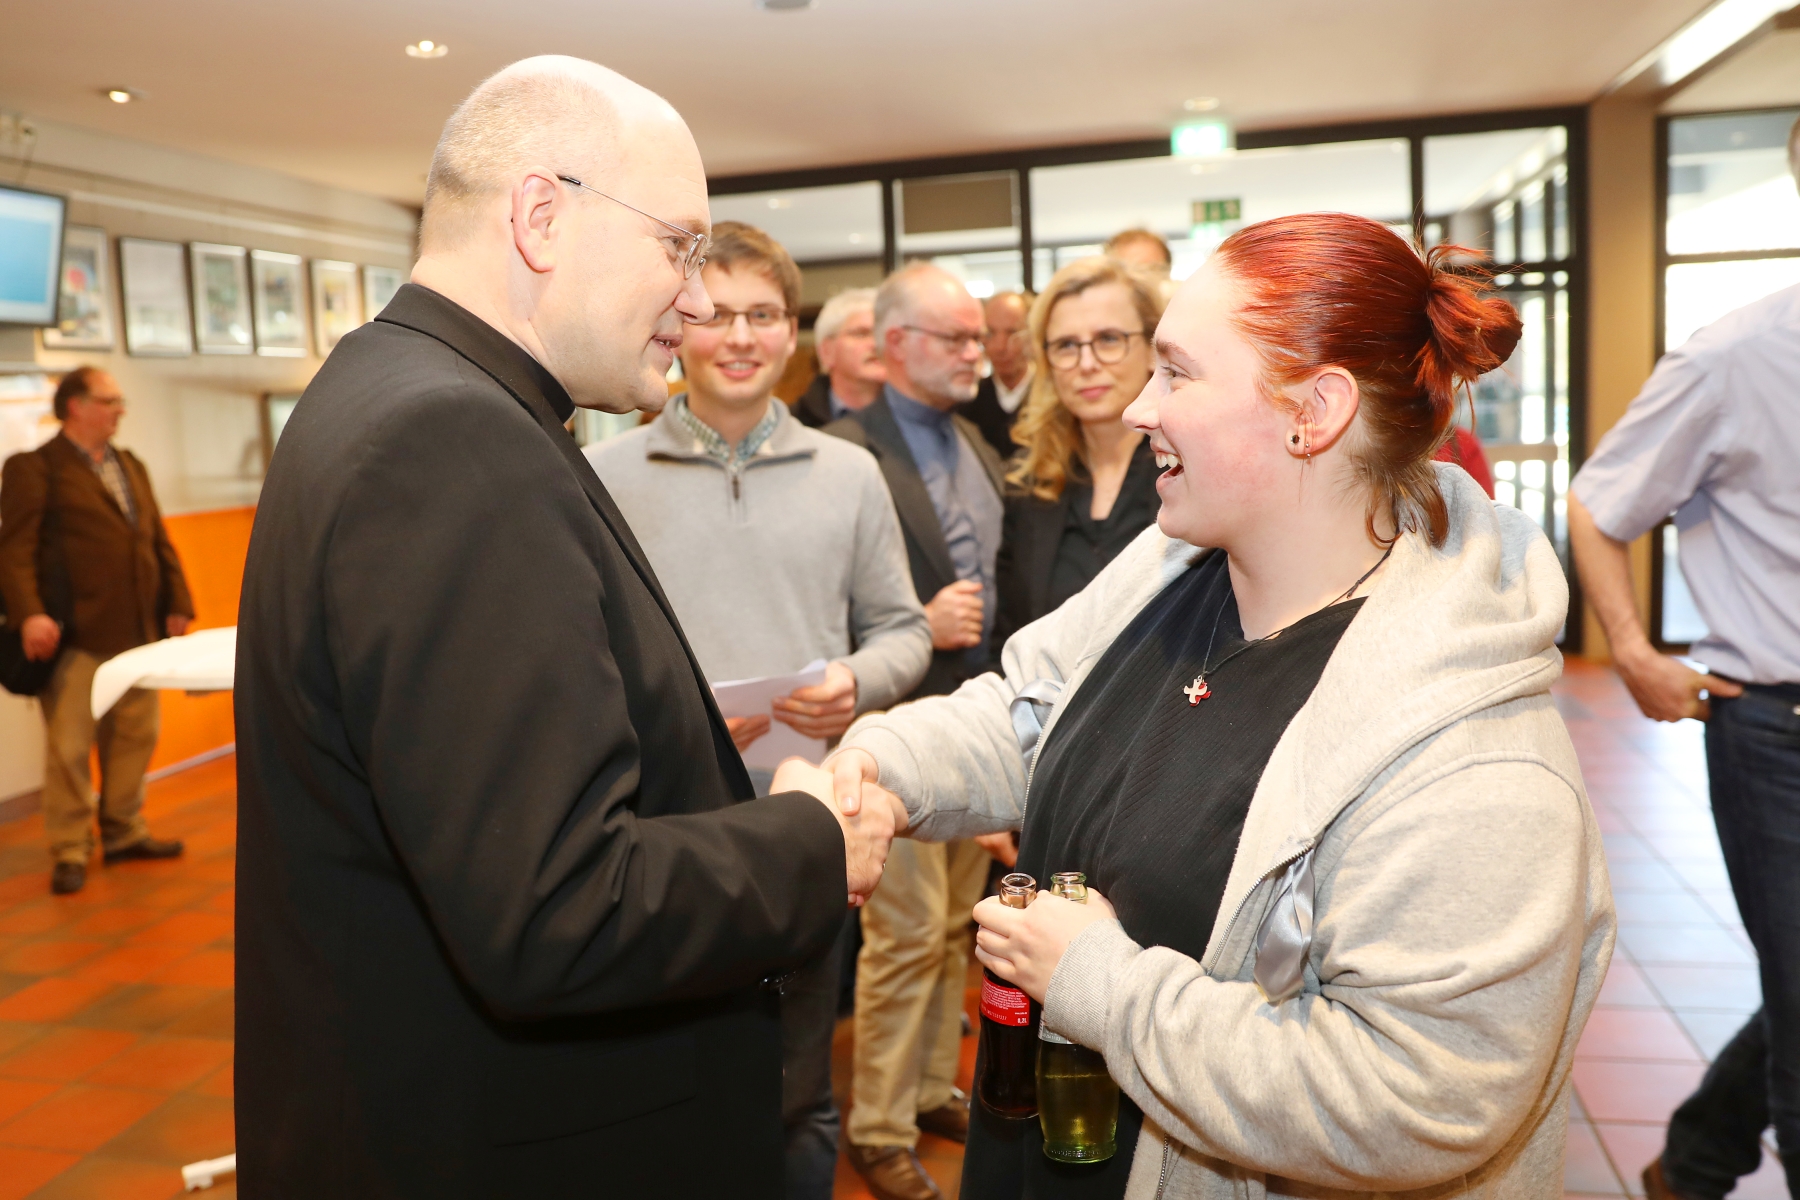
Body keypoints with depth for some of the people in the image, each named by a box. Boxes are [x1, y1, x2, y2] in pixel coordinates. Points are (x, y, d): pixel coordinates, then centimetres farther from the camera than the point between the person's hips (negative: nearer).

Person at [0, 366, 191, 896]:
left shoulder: (132, 466, 18)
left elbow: (159, 541, 18)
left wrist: (177, 602, 9)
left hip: (139, 631, 7)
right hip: (77, 635, -6)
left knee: (135, 736, 12)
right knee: (70, 745, 0)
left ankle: (124, 833, 25)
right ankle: (69, 852, 11)